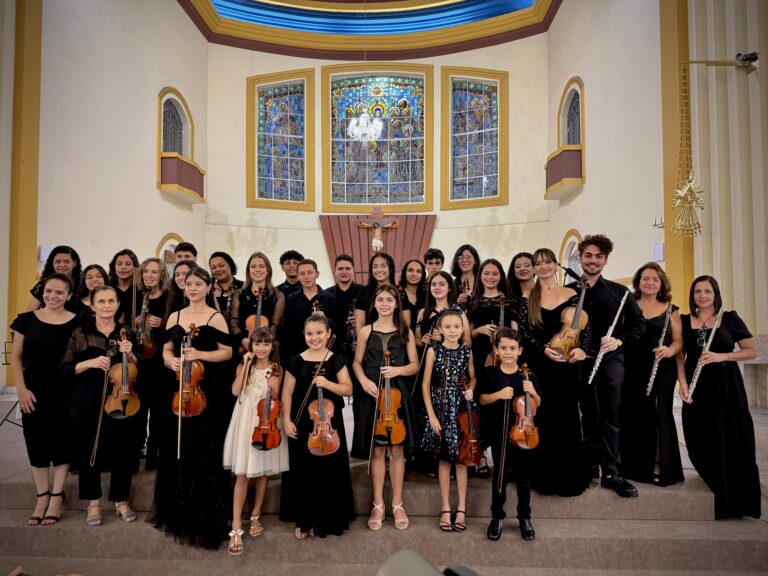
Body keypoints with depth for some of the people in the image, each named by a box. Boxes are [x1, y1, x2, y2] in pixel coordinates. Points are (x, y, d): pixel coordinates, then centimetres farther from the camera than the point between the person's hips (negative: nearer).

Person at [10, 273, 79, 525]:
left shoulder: (77, 323, -2)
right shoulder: (27, 319, 3)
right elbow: (16, 357, 5)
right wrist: (21, 389, -4)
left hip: (65, 393, -2)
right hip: (34, 392, 2)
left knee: (62, 441, 4)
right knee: (36, 443, 9)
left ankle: (56, 497, 16)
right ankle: (42, 496, 22)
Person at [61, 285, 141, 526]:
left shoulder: (126, 333, 6)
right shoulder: (80, 333, 3)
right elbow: (66, 368, -1)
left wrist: (130, 354, -13)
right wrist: (90, 363, -16)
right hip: (88, 403, 0)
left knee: (123, 452, 4)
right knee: (90, 452, 7)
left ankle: (121, 501, 21)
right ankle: (93, 503, 24)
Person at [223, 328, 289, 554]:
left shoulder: (276, 370, 2)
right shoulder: (244, 367, 2)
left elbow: (274, 400, -1)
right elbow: (236, 391, -14)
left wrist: (273, 387, -21)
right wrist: (246, 365, -15)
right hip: (246, 422, -1)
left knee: (264, 471, 10)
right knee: (242, 474, -4)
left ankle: (255, 516, 28)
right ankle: (236, 527, -1)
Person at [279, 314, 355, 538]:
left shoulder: (336, 360, -1)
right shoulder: (296, 362, -1)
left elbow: (348, 389, -4)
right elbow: (287, 393, 1)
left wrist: (328, 384, -20)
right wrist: (287, 421, -6)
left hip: (329, 424, 0)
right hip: (302, 425, 0)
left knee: (329, 472, 6)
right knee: (303, 473, 8)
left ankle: (327, 520, 23)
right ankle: (304, 521, 25)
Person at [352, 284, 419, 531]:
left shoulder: (406, 332, 2)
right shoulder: (366, 331, 2)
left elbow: (415, 365, 4)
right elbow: (357, 363, 7)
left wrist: (398, 370, -15)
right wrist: (364, 380, -11)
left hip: (397, 394, 0)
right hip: (373, 394, 0)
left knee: (397, 449, 6)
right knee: (377, 450, 6)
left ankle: (397, 504, 19)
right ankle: (378, 505, 19)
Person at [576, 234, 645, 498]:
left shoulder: (619, 292, 6)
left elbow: (639, 324, 7)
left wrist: (619, 340, -9)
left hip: (610, 359, -1)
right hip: (579, 360, 1)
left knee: (610, 416, -1)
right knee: (588, 414, 11)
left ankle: (611, 473, 7)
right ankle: (591, 463, 26)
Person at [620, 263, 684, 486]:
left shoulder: (670, 310, 6)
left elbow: (678, 341, 4)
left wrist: (669, 350, -16)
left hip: (663, 370, 0)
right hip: (633, 370, 0)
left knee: (660, 415, 0)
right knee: (635, 416, 2)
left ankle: (659, 465, 12)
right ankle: (637, 465, 17)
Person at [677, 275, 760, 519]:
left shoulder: (730, 318, 1)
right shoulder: (684, 321, 6)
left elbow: (752, 351, 0)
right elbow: (680, 355, 7)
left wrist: (722, 356, -16)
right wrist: (683, 383, -7)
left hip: (727, 387, -2)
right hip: (697, 387, 2)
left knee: (732, 441, -2)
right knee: (701, 441, 2)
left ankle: (735, 499, 12)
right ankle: (715, 479, 25)